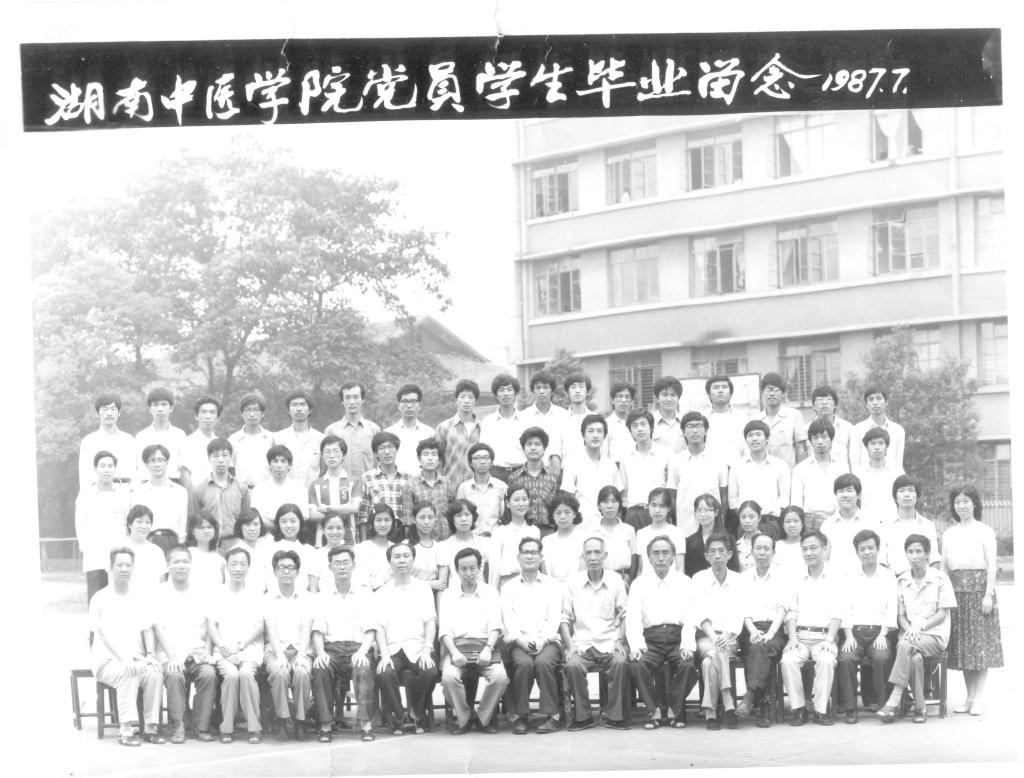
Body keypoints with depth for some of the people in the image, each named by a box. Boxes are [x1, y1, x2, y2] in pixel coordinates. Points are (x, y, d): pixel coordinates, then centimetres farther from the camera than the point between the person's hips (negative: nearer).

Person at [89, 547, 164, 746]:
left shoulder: (139, 598, 14)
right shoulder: (101, 599, 0)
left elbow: (147, 630, 9)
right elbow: (104, 634, -10)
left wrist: (150, 654, -11)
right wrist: (125, 659, -24)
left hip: (137, 660, 4)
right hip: (108, 661, -3)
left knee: (155, 671, -28)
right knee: (129, 672, -35)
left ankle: (151, 727, -21)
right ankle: (127, 731, -34)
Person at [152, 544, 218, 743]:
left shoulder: (200, 594, 16)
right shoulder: (159, 593, 6)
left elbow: (206, 627, 14)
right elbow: (159, 628, -3)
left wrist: (207, 651, -4)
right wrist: (172, 657, -15)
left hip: (197, 654, 2)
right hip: (170, 654, -2)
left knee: (209, 674, -28)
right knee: (174, 675, -34)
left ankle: (202, 726, -17)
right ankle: (177, 726, -21)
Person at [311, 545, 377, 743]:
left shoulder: (365, 594, 13)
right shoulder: (322, 597, 16)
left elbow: (370, 630, 4)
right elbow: (317, 631, 6)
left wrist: (362, 651, -17)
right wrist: (320, 652, -15)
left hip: (358, 647, -1)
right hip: (331, 648, 1)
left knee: (364, 669, -34)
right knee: (319, 669, -32)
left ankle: (365, 722, -34)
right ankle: (325, 725, -28)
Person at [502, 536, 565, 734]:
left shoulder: (553, 585, 16)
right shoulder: (508, 587, 17)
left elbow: (554, 618, 4)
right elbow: (508, 619, 4)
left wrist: (541, 640, -15)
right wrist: (521, 640, -15)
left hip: (547, 640, 0)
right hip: (518, 641, 0)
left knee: (544, 662, -33)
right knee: (524, 663, -32)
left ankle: (552, 715, -25)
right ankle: (520, 716, -22)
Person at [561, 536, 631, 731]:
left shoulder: (616, 581, 7)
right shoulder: (573, 582, 7)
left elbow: (624, 615, 8)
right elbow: (565, 618, 7)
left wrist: (620, 641, -6)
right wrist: (570, 645, -6)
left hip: (610, 643, 0)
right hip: (582, 644, 0)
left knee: (621, 662, -31)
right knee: (573, 665, -31)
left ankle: (615, 716, -16)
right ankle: (582, 716, -12)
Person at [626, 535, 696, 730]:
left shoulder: (684, 583, 12)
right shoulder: (639, 584, 11)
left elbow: (690, 619, 1)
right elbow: (632, 619, -2)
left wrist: (687, 645, -18)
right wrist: (636, 646, -21)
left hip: (677, 638, 0)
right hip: (650, 639, 0)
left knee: (687, 665, -30)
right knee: (637, 665, -29)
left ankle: (675, 711, -7)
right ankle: (653, 711, -10)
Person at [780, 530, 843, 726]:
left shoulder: (836, 580, 11)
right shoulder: (797, 581, 19)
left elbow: (836, 614, 0)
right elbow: (791, 613, 11)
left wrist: (829, 639, -14)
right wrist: (793, 638, -6)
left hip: (824, 636, -2)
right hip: (800, 636, 2)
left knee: (826, 660, -33)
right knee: (788, 660, -28)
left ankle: (821, 710, -21)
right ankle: (798, 709, -18)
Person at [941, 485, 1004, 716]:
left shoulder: (984, 531, 1)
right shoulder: (948, 534, 12)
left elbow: (991, 565, -3)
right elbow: (944, 567, 12)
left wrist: (988, 594, -11)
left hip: (979, 588, -4)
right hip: (957, 591, 4)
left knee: (981, 644, -4)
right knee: (962, 645, 3)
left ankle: (978, 699, -3)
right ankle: (969, 697, 9)